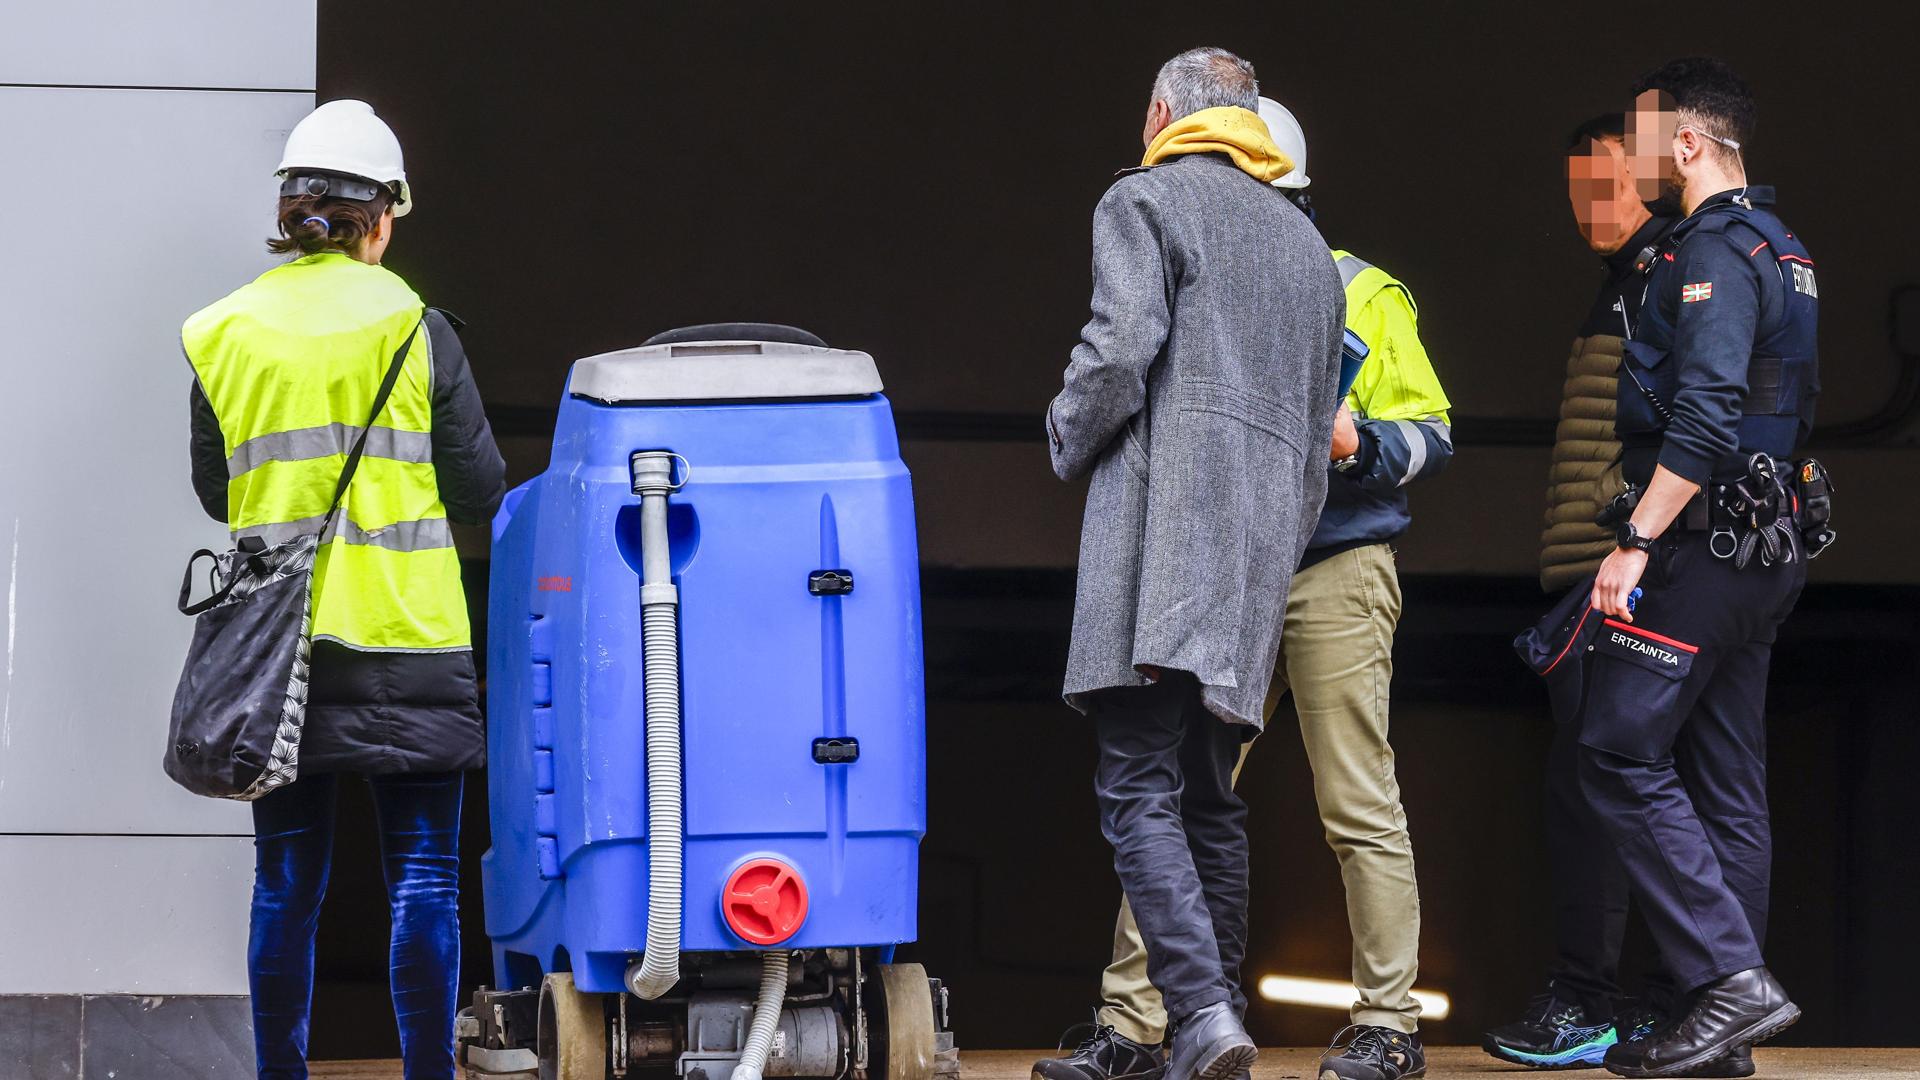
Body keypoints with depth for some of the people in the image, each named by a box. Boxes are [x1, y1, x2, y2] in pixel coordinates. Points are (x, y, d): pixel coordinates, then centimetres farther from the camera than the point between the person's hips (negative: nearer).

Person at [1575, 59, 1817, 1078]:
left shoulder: (1715, 252, -14)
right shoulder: (1778, 250, 18)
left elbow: (1704, 416, -24)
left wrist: (1636, 541, -24)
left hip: (1701, 542, -10)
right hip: (1763, 545, 10)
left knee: (1621, 754, -9)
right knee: (1723, 776, 10)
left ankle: (1730, 974, -16)